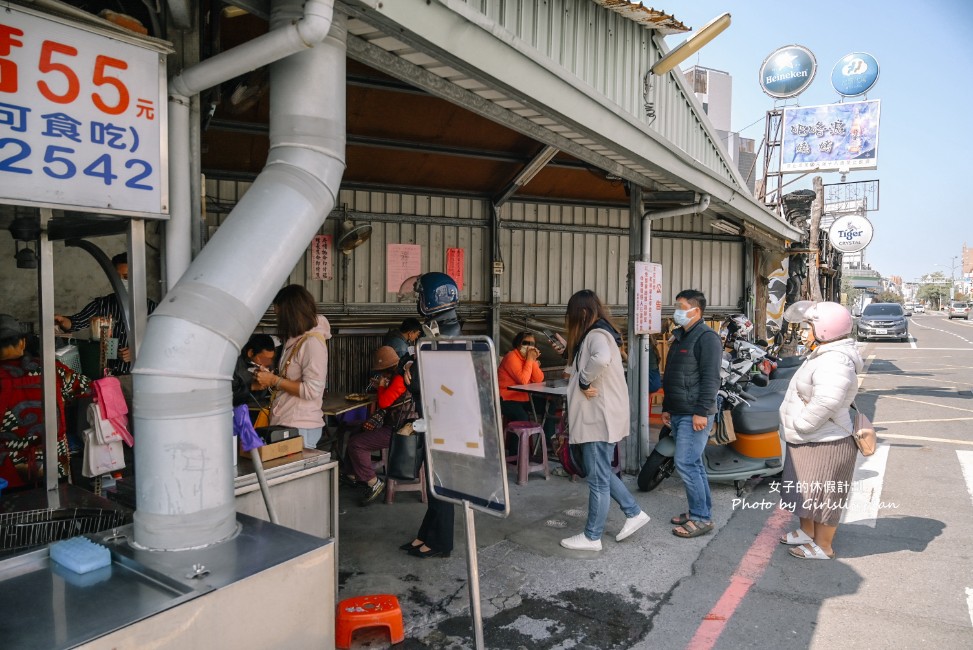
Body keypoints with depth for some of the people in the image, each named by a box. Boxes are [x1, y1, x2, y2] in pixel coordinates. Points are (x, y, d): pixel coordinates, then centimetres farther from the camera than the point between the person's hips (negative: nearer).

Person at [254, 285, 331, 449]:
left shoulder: (312, 342, -15)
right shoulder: (295, 340, 11)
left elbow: (311, 390, -19)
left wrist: (274, 381, -14)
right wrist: (269, 378, 5)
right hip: (284, 423, 8)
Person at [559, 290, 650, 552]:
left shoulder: (596, 334, -17)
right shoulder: (600, 332, 15)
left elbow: (601, 359, -39)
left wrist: (584, 381, -27)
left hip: (600, 417, -10)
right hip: (600, 415, 10)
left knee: (598, 477, 1)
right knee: (601, 472, 20)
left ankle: (592, 537, 12)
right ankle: (634, 513, 28)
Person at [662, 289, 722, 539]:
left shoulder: (707, 337, -11)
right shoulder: (680, 337, 18)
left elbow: (711, 378, -18)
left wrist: (701, 411, -22)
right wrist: (666, 408, 22)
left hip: (695, 415, -9)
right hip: (678, 413, 9)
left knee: (686, 464, -10)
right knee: (693, 464, 14)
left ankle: (702, 518, 1)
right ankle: (700, 512, 23)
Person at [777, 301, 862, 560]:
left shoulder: (834, 361, -28)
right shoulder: (823, 355, 9)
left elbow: (825, 403, -35)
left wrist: (800, 425, -24)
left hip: (825, 445, -11)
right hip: (808, 441, 11)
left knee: (822, 495, 5)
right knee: (805, 490, 23)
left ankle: (823, 547, 21)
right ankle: (806, 532, 40)